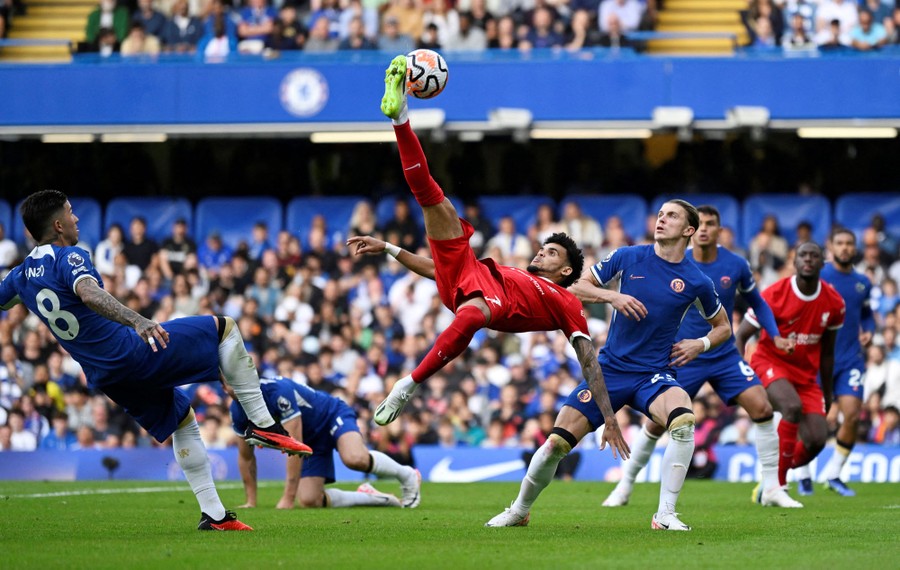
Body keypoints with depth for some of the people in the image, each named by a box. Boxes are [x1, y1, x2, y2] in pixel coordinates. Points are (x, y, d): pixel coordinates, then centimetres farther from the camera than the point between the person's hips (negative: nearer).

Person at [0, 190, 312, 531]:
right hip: (131, 352, -9)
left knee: (182, 419, 23)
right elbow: (88, 293, -37)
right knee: (224, 327, 2)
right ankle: (261, 424, -3)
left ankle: (213, 514, 17)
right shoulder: (69, 258, -16)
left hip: (105, 380, 9)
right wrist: (136, 321, -51)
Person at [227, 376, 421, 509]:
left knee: (355, 458, -39)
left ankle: (406, 475, -9)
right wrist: (251, 502, 5)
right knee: (309, 501, -14)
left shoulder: (279, 391, -33)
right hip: (312, 442, 7)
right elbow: (246, 457, 7)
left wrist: (288, 498, -32)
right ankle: (371, 497, 8)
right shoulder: (238, 412, -10)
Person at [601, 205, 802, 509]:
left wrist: (776, 336, -1)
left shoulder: (736, 265, -6)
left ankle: (772, 489, -5)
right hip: (683, 358, -1)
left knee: (763, 409, -15)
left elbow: (757, 303, 10)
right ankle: (623, 488, 15)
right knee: (657, 424, -4)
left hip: (725, 356, 1)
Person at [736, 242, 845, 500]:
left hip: (806, 375, 5)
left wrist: (827, 395, 15)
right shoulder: (775, 295, -15)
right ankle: (776, 484, -23)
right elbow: (740, 336, -9)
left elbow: (827, 352, 11)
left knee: (816, 440, -12)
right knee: (793, 407, -34)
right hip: (770, 363, -5)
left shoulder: (833, 303, -2)